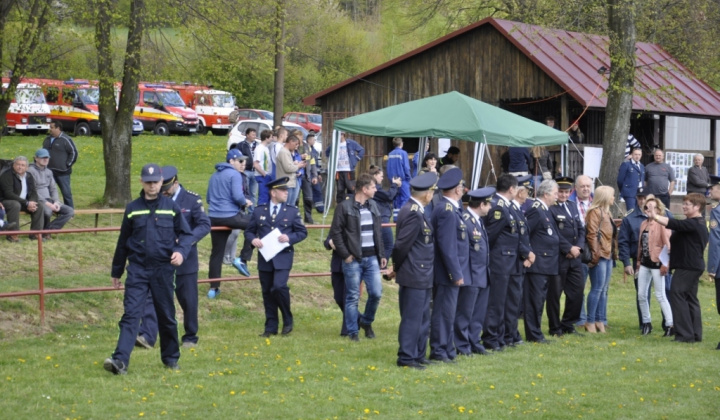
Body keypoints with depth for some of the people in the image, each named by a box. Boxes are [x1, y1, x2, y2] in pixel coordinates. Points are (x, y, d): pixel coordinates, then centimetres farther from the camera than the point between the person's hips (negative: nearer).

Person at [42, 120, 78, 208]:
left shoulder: (65, 139, -7)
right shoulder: (47, 139, 14)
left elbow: (73, 152, -7)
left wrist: (68, 164, -9)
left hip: (62, 172, -6)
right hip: (49, 171, 6)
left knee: (66, 192, -2)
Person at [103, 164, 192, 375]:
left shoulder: (171, 207, 4)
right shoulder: (132, 209, 7)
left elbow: (186, 234, 6)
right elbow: (123, 241, 13)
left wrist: (181, 251, -15)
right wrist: (116, 271, 17)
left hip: (163, 269, 0)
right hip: (137, 269, 0)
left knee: (166, 315, 11)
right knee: (131, 314, -11)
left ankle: (171, 358, 26)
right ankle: (120, 360, -19)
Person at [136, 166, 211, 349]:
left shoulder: (192, 200, -5)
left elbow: (205, 224, -9)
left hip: (184, 260, -2)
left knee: (188, 300, 7)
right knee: (153, 296, -9)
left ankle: (190, 337, 21)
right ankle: (147, 335, -15)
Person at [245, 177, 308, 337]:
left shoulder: (292, 211, 5)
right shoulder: (259, 211, 8)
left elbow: (302, 232, 6)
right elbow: (249, 231, 13)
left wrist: (289, 238, -13)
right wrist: (253, 239, -10)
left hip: (283, 258, -3)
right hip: (265, 258, 3)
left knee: (279, 287, -20)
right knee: (267, 293, 5)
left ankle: (288, 320, 0)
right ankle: (271, 327, 14)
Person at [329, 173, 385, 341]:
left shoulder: (373, 206, 11)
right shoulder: (344, 207, -7)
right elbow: (335, 232, -6)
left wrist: (381, 254, 12)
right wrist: (345, 255, -10)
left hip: (372, 258, 5)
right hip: (353, 259, -5)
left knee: (376, 293, 0)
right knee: (352, 297, 2)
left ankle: (366, 321, 24)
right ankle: (352, 331, 12)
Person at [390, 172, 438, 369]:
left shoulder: (415, 211, 12)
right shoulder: (413, 213, -20)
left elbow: (403, 244, 15)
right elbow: (403, 244, -19)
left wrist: (397, 266, 11)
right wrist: (397, 267, -6)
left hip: (422, 276, 10)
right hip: (414, 275, -10)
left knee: (422, 319, 16)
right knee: (412, 318, -3)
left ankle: (418, 355, 23)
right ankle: (406, 357, 3)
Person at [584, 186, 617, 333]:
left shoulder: (606, 212, 19)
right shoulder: (595, 212, -9)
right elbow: (592, 234, -15)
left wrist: (613, 252, 16)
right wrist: (595, 254, -18)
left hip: (608, 255, 9)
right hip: (600, 255, -9)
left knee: (604, 289, 9)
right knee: (597, 288, -9)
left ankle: (600, 321, 12)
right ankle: (590, 322, -5)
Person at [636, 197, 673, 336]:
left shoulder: (662, 224, -11)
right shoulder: (644, 224, 11)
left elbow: (667, 244, -15)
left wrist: (665, 263, -17)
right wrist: (638, 260, 16)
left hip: (657, 263, -7)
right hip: (645, 263, 7)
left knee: (660, 295, -4)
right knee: (641, 295, 8)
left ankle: (670, 325, 3)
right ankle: (646, 323, 21)